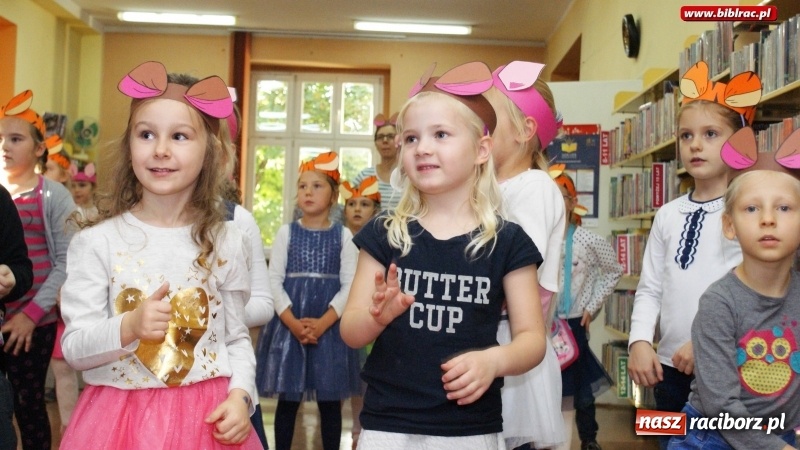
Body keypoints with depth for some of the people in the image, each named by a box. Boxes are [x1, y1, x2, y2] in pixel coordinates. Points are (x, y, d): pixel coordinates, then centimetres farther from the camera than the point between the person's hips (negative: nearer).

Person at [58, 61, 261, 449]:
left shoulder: (225, 242, -1)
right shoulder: (97, 241, -6)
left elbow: (237, 337, 5)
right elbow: (74, 348, -5)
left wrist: (241, 396, -10)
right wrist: (129, 327, -22)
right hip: (120, 418, -1)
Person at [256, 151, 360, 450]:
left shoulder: (343, 236, 3)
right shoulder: (286, 233, 5)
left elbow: (349, 285, -4)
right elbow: (274, 281, -1)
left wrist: (322, 322, -16)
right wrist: (293, 322, -14)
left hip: (329, 326, 0)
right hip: (288, 325, 1)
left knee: (330, 401, 6)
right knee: (287, 399, 6)